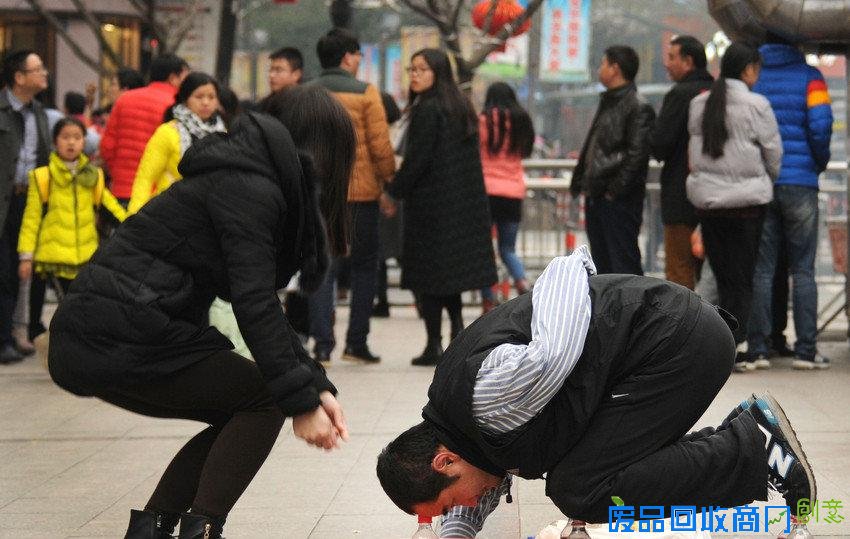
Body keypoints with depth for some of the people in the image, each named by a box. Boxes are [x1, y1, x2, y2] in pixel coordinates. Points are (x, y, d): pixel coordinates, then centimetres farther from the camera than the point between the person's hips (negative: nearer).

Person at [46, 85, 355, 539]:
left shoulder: (250, 181, 20)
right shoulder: (249, 187, -11)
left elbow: (261, 303, 21)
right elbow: (254, 305, -18)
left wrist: (316, 385, 13)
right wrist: (301, 402, -15)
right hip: (117, 341, -10)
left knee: (242, 415, 18)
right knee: (265, 399, 0)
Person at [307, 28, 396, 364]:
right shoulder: (365, 93, -5)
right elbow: (380, 145, -9)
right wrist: (390, 182, 2)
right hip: (360, 191, -2)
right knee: (364, 265, 11)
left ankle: (322, 344, -2)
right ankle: (356, 342, 9)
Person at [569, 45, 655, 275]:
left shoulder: (638, 107, -10)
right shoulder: (607, 102, 19)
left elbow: (637, 154, -17)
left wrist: (615, 190, -17)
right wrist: (581, 183, 15)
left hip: (619, 200, -9)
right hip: (596, 198, 9)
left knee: (624, 261, -9)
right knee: (602, 263, 13)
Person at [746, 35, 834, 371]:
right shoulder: (809, 77, 1)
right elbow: (820, 124, -9)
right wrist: (821, 161, 8)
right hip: (800, 183, -2)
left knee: (761, 270, 5)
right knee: (803, 270, 3)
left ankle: (758, 349, 1)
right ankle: (806, 350, 0)